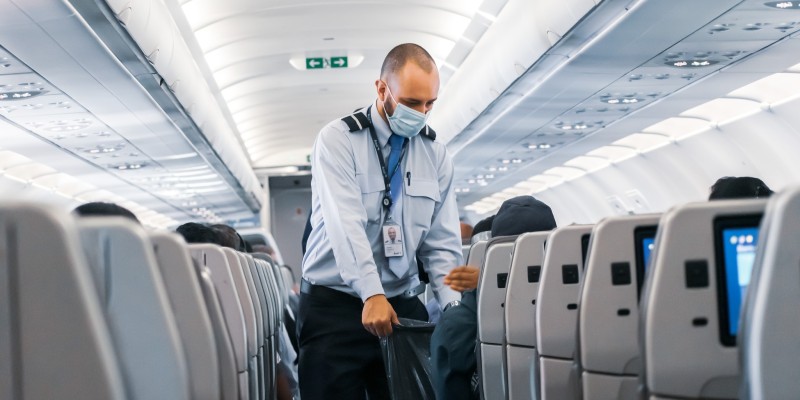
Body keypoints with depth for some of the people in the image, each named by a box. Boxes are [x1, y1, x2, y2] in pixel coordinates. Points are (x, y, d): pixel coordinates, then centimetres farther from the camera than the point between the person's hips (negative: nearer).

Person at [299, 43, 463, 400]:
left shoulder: (436, 154, 7)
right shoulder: (337, 140, -7)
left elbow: (442, 243, 4)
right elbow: (345, 224, -20)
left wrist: (454, 307, -11)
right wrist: (372, 295, -31)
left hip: (403, 304, 4)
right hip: (335, 304, -3)